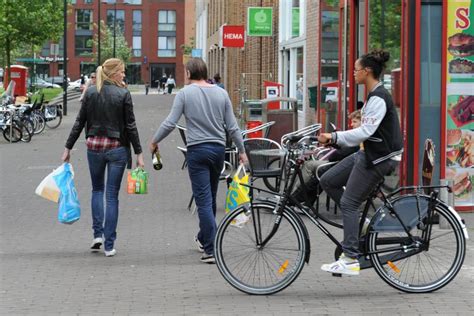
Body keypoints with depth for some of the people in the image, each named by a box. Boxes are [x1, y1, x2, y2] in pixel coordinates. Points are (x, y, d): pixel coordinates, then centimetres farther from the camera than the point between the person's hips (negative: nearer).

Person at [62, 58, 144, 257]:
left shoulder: (90, 93, 1)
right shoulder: (123, 94, -8)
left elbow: (80, 122, 2)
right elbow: (130, 126, -8)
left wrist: (68, 148, 8)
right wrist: (139, 153, -3)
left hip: (94, 146, 3)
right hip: (117, 148, -3)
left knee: (97, 189, 22)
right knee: (112, 195, 4)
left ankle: (98, 234, 8)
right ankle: (109, 245, 3)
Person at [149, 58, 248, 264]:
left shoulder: (185, 93, -5)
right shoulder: (221, 93, 5)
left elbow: (170, 123, -9)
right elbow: (232, 127, 5)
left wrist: (154, 141, 6)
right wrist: (242, 150, 15)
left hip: (197, 150, -4)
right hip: (219, 149, 4)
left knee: (204, 200, -4)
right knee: (211, 198, 19)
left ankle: (211, 250, -9)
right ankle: (203, 238, 36)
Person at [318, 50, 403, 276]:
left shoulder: (378, 98, -18)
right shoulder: (374, 95, 13)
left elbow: (366, 131, -26)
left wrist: (334, 137, -26)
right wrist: (335, 139, 14)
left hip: (379, 159, -10)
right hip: (368, 154, 10)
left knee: (348, 202, -9)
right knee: (327, 181, 9)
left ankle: (350, 260, -8)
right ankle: (358, 223, 15)